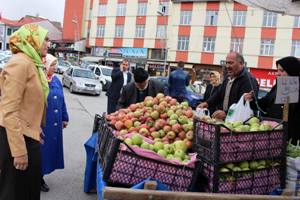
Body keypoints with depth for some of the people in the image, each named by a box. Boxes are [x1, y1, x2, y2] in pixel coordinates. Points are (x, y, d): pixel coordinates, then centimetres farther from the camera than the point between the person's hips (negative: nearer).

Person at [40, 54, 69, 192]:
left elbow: (62, 100, 15)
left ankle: (40, 177, 28)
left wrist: (65, 118, 15)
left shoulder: (57, 80, 9)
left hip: (55, 124, 7)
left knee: (51, 147, 13)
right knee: (41, 149, 3)